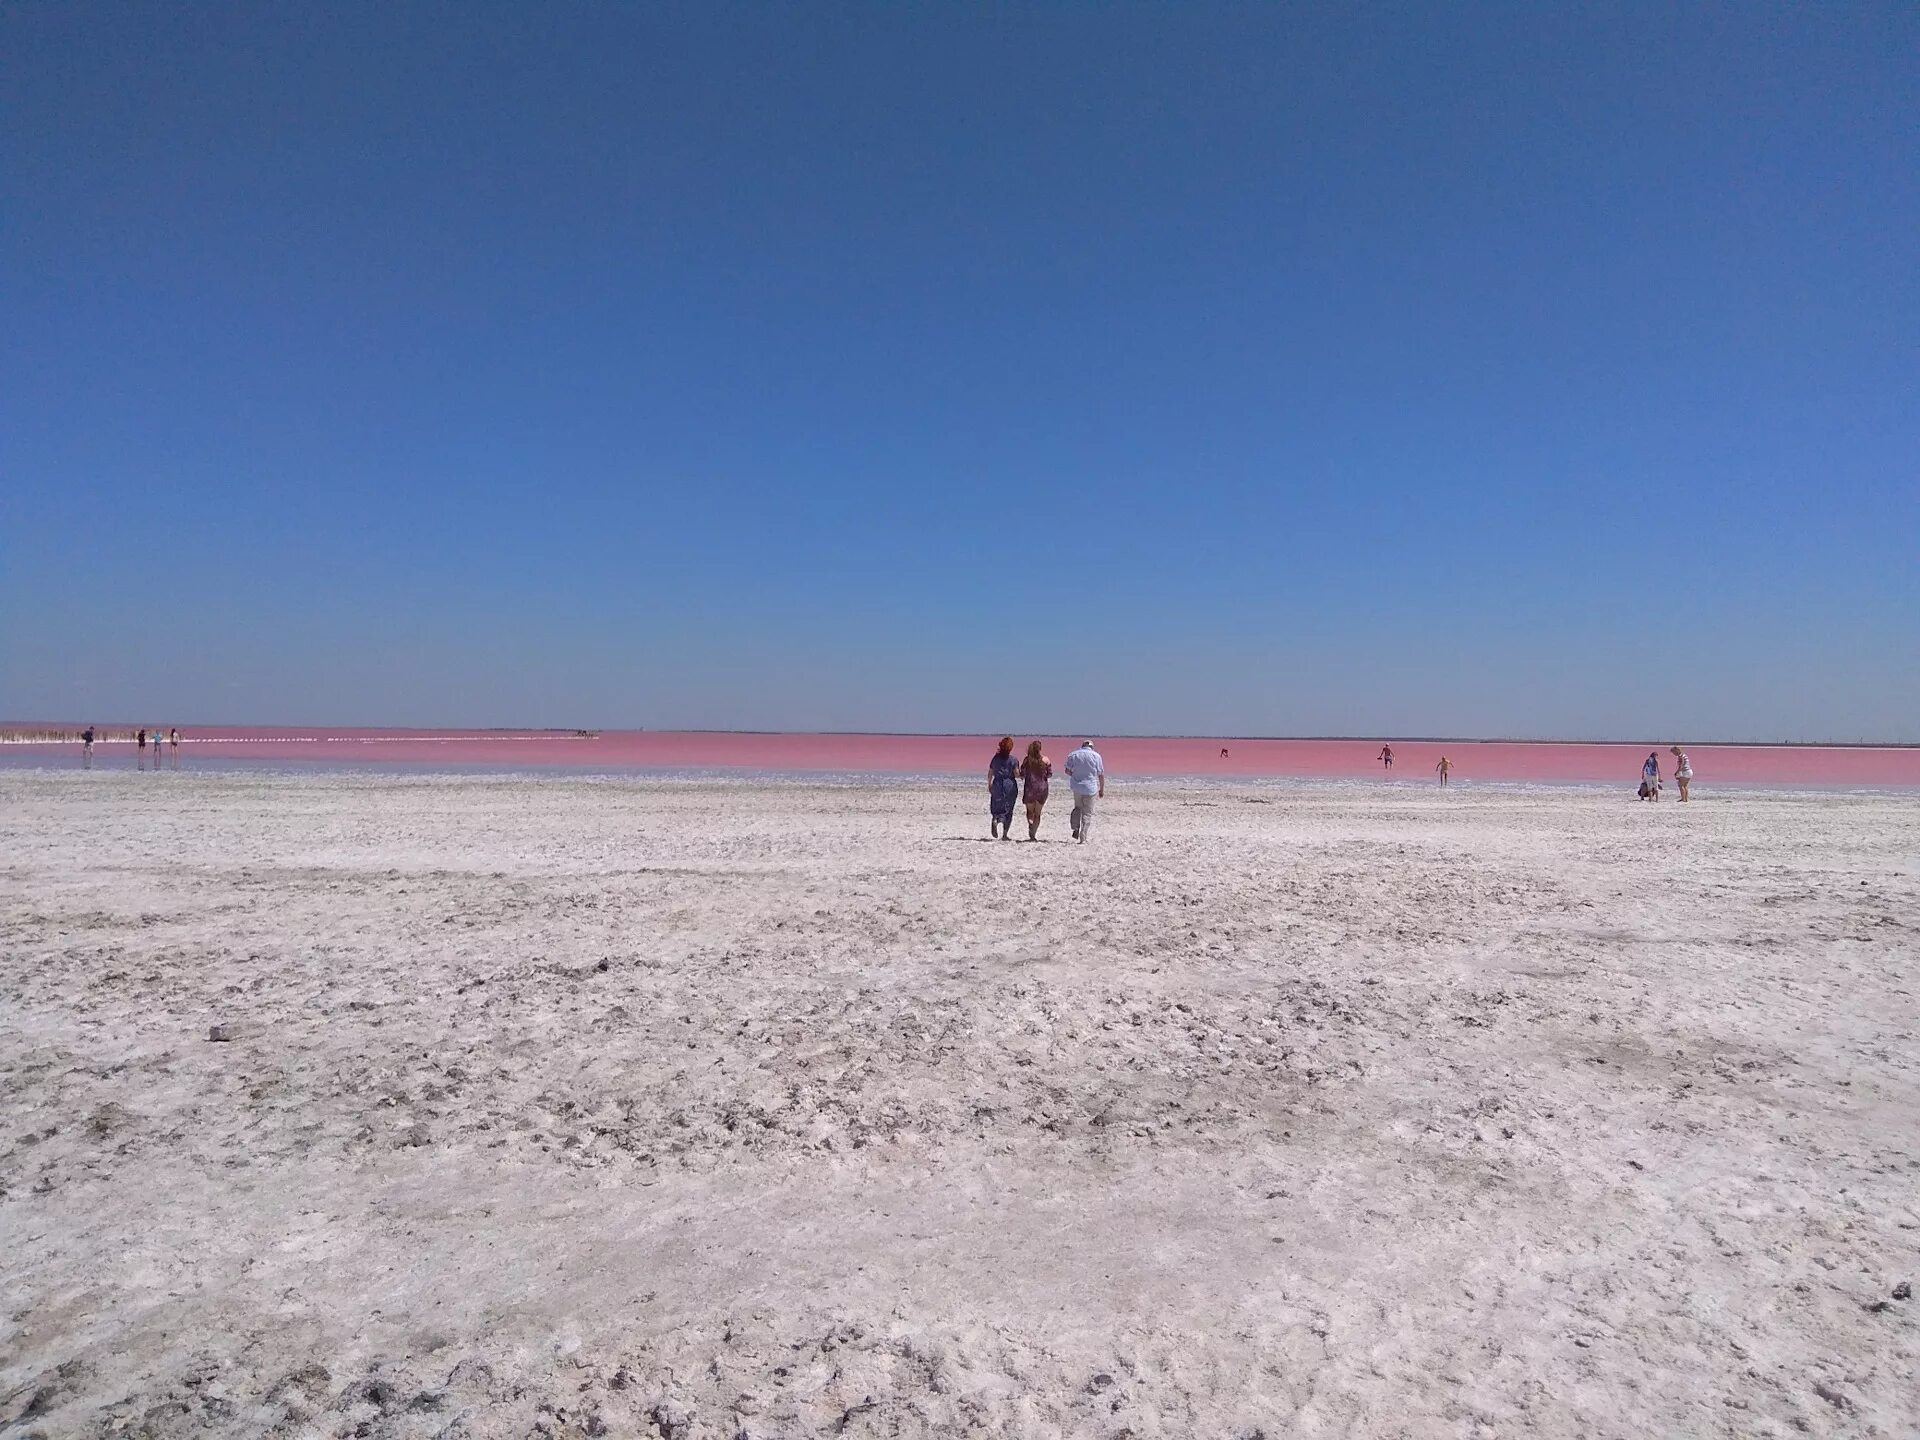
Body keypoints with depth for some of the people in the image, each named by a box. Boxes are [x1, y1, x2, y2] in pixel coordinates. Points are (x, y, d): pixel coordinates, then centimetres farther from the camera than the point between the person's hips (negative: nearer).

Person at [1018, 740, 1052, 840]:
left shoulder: (1027, 760, -4)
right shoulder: (1046, 760, -3)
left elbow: (1022, 775, -5)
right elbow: (1050, 774, 0)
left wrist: (1023, 777, 18)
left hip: (1030, 788, -1)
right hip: (1042, 788, 1)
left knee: (1030, 811, 16)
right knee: (1037, 813, 12)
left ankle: (1030, 824, -14)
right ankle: (1033, 834, 6)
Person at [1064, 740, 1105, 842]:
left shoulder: (1073, 755, 2)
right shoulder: (1096, 756, -3)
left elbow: (1067, 771, -2)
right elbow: (1101, 775, -2)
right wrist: (1102, 789, 7)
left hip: (1077, 786, 2)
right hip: (1091, 788, -2)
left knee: (1078, 808, 23)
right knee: (1087, 813, 5)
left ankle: (1075, 830, 10)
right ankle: (1083, 838, 3)